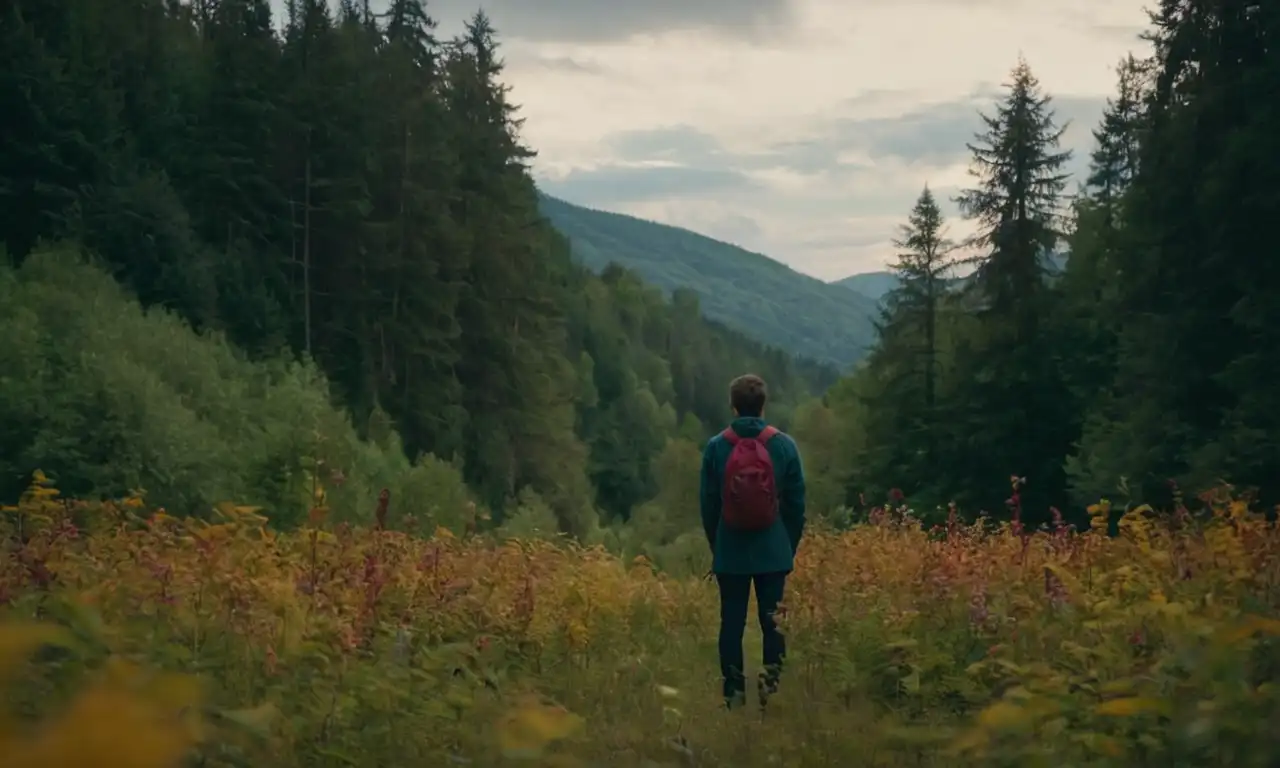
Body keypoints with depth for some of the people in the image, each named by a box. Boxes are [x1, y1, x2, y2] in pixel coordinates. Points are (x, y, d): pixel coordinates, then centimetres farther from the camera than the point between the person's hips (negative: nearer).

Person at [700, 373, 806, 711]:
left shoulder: (716, 447, -5)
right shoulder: (784, 445, -5)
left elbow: (709, 504, 1)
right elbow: (796, 503, 0)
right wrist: (790, 547, 12)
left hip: (730, 552, 0)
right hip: (773, 552, 0)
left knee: (732, 623, 5)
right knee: (773, 623, 6)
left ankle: (734, 695, 6)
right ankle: (771, 691, 1)